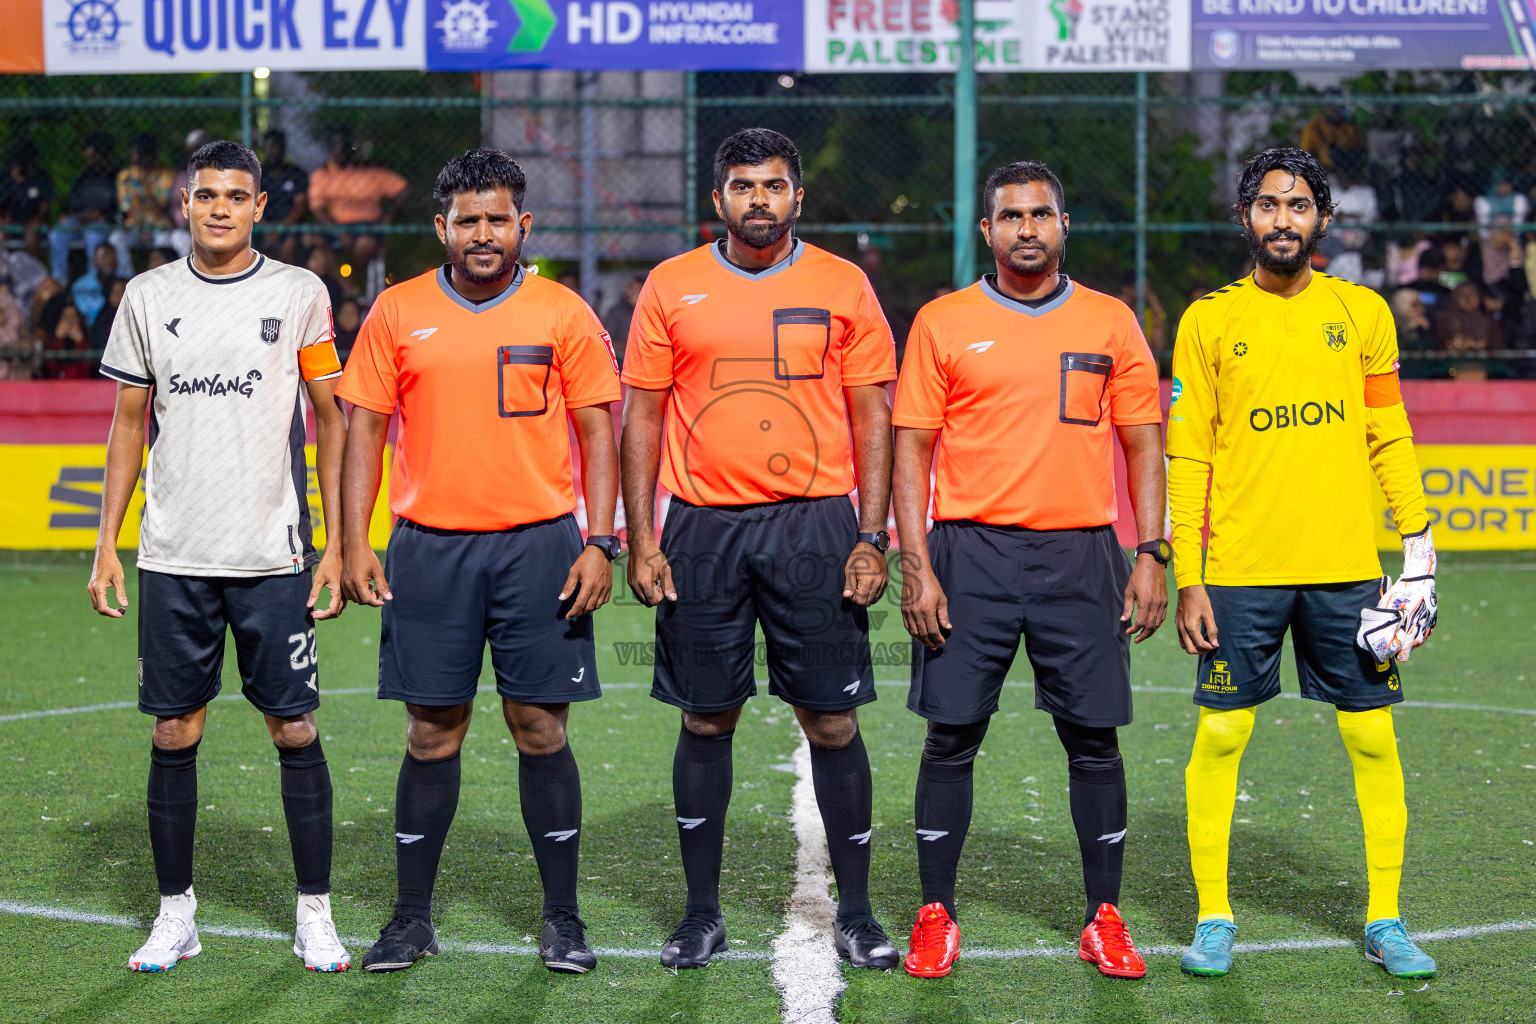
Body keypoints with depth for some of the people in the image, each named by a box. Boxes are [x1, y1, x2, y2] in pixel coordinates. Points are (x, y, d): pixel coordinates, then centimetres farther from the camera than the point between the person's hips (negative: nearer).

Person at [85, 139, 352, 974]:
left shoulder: (299, 295, 2)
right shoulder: (148, 297, 7)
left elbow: (331, 419, 5)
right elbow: (129, 423, 12)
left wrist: (338, 544, -2)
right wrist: (106, 544, 7)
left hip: (274, 553, -2)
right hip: (173, 556, 2)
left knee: (294, 729, -1)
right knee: (174, 732, 4)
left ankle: (314, 915, 9)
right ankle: (174, 913, 15)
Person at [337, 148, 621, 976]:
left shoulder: (563, 315, 3)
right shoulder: (397, 313, 5)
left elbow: (598, 433, 3)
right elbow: (365, 430, 7)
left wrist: (600, 544, -5)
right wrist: (355, 544, -1)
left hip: (539, 544, -1)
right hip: (430, 546, 1)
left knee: (541, 728, 2)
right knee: (433, 732, 4)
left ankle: (562, 917, 11)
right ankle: (412, 916, 14)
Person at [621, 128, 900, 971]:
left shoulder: (843, 287, 4)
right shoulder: (671, 287, 5)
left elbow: (873, 419, 5)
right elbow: (641, 418, 6)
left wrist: (872, 539, -3)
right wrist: (640, 542, -1)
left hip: (814, 524, -1)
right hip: (702, 528, 1)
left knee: (832, 720, 1)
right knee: (706, 721, 6)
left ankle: (856, 914, 11)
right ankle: (702, 912, 16)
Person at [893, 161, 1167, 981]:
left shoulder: (1111, 322, 8)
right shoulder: (943, 323, 4)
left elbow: (1143, 444, 9)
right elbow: (912, 448, 2)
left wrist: (1151, 557, 0)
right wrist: (916, 567, -6)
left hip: (1081, 554, 1)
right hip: (971, 552, -1)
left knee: (1094, 739, 3)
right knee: (953, 737, 1)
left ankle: (1104, 920, 13)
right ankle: (936, 917, 11)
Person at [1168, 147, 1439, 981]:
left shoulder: (1362, 312, 8)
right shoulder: (1209, 321, 3)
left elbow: (1389, 438, 10)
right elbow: (1186, 457, 2)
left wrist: (1418, 543, 1)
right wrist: (1186, 578, -4)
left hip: (1346, 566, 2)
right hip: (1240, 569, -1)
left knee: (1373, 739, 2)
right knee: (1221, 736, 0)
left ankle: (1385, 921, 12)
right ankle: (1213, 919, 10)